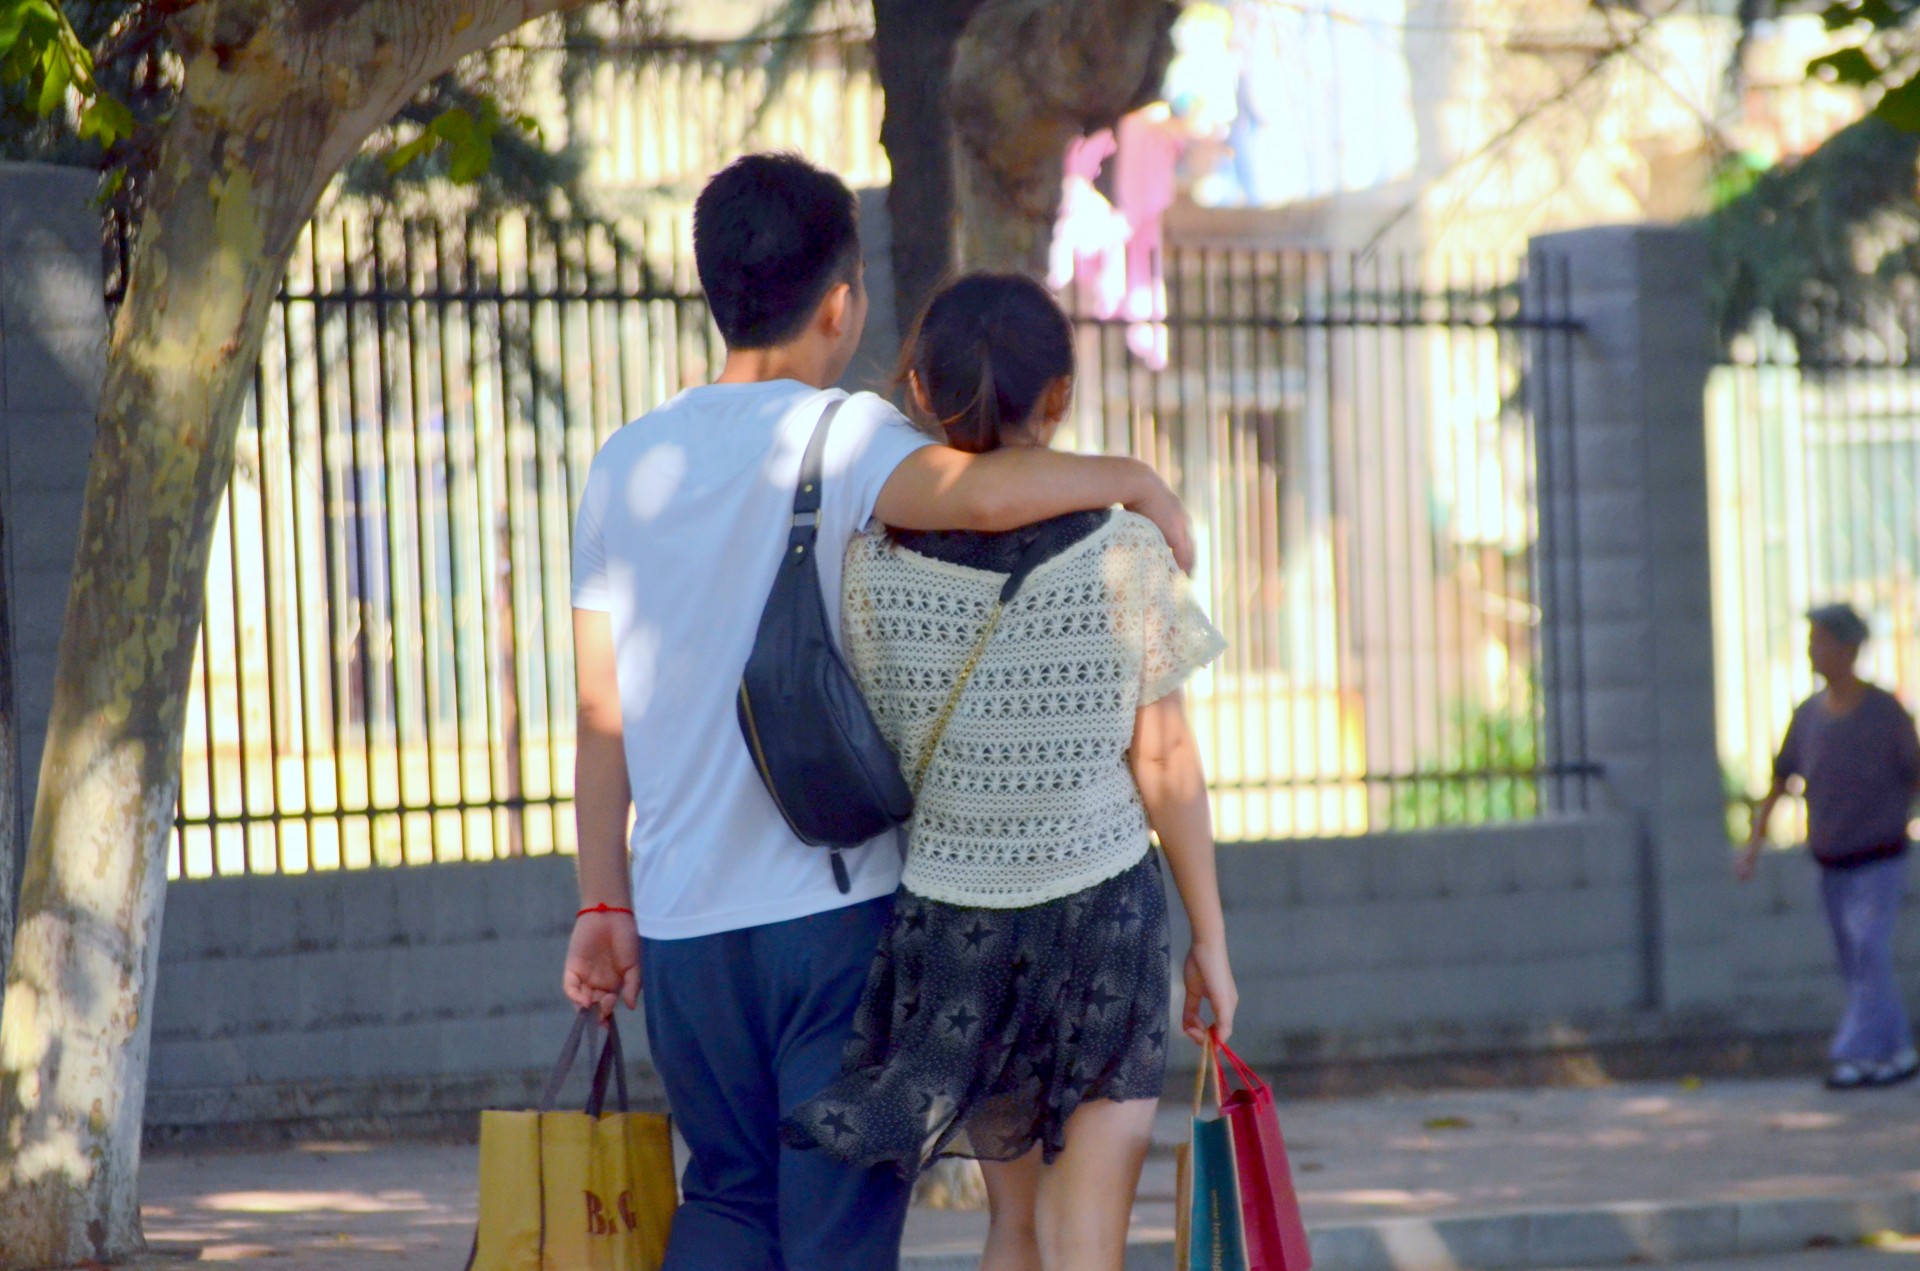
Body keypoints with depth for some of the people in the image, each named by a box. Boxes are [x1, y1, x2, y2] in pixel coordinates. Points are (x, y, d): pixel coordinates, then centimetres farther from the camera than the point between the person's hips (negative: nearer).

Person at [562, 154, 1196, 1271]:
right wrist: (1133, 480, -14)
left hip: (682, 920, 5)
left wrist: (606, 905, 13)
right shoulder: (836, 437, -9)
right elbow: (976, 493, -31)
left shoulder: (627, 464, 8)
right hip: (833, 905, -5)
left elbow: (602, 716, 8)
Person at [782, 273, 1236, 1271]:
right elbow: (1165, 765, -4)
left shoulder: (870, 565, -7)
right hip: (1103, 912, -2)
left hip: (948, 918, 2)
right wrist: (1209, 936, 6)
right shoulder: (1123, 558, -10)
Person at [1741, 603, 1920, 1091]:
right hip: (1832, 865, 5)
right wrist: (1755, 841, 2)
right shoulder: (1808, 714, 3)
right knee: (1859, 964, 8)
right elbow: (1780, 780, 11)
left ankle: (1859, 1054, -19)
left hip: (1879, 862, -5)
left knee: (1868, 952, -17)